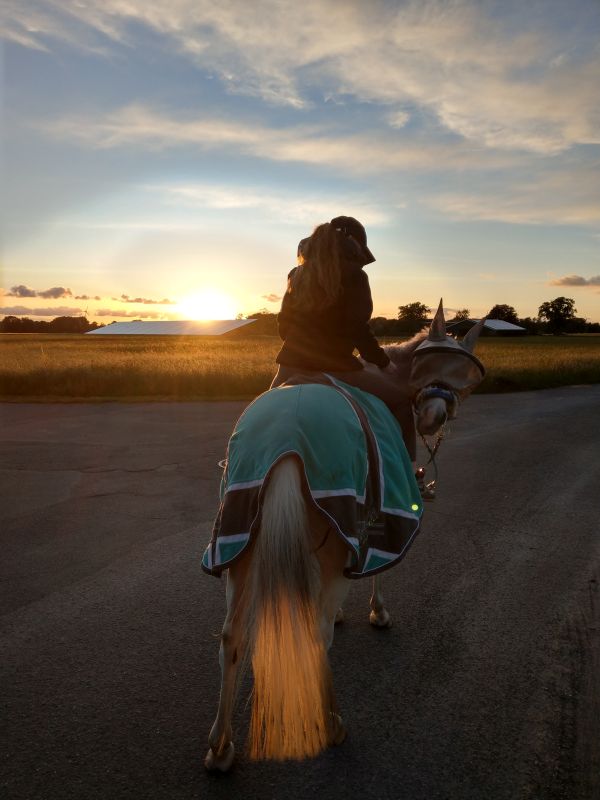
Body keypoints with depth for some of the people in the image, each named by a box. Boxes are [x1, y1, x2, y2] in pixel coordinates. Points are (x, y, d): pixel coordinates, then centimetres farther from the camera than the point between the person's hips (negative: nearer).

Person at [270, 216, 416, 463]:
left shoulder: (296, 275, 12)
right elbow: (357, 330, -11)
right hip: (336, 367, -5)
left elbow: (283, 325, 15)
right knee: (401, 398, 12)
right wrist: (384, 363, 3)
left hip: (291, 366, 5)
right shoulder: (354, 275, -4)